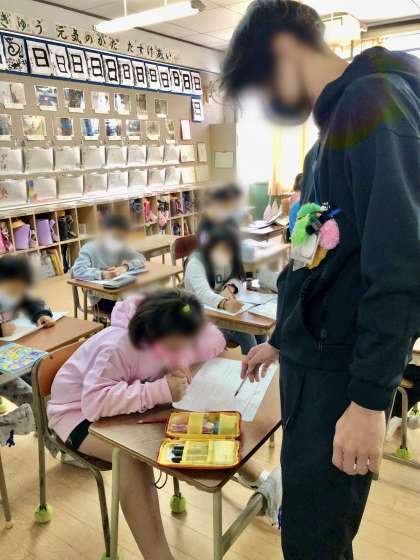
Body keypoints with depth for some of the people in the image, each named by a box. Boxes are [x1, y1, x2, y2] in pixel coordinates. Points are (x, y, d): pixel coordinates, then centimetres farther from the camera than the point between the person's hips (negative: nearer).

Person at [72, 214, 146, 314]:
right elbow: (77, 271, -26)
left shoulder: (123, 248, 4)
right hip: (100, 297, -6)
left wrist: (126, 266, -20)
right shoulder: (89, 249, -13)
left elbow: (141, 259, -1)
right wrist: (102, 274, -40)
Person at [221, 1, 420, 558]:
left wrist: (370, 399, -20)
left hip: (343, 372, -9)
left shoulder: (375, 100, -12)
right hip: (311, 360, 9)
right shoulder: (335, 124, 16)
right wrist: (282, 340, 24)